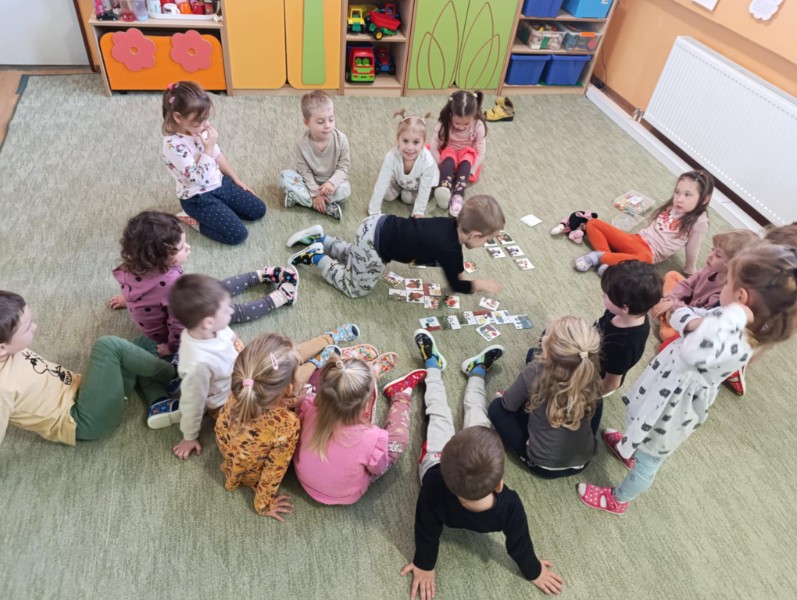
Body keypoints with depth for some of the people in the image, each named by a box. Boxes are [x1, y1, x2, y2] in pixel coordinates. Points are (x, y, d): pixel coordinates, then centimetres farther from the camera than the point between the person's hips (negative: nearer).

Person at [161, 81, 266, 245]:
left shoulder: (200, 130, -3)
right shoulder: (174, 146, -26)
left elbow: (218, 156, 12)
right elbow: (198, 178, -28)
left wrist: (236, 179, 16)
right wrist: (208, 149, -26)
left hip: (220, 183, 8)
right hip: (198, 198, -8)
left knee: (258, 210, 7)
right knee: (237, 234, -16)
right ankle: (193, 219, 3)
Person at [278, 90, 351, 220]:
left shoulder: (341, 139, -18)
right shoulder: (302, 143, -18)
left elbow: (343, 168, -14)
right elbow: (305, 171, -13)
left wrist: (332, 183, -33)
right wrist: (316, 194, -24)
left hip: (331, 182, -1)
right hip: (310, 182, 1)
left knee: (344, 189, -33)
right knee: (284, 177, -24)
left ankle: (298, 198, -26)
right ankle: (328, 206, -31)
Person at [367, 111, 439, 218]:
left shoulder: (428, 162, -43)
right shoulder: (391, 157, -40)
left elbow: (424, 189, -27)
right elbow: (381, 184, -32)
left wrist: (418, 211, -19)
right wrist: (374, 211, -28)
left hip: (420, 183, -1)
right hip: (400, 180, 2)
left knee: (408, 198, -13)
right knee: (388, 196, -9)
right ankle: (400, 188, 21)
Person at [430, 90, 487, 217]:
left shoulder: (478, 126, -20)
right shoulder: (444, 124, -20)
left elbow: (481, 153, -17)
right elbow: (434, 147, -18)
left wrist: (470, 172, -22)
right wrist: (442, 166, -23)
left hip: (467, 157, 0)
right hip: (449, 153, 0)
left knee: (466, 160, -34)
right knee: (449, 158, -34)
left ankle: (458, 196, -47)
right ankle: (445, 188, -56)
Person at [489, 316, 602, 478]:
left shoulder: (535, 373, -27)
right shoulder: (591, 374, -16)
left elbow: (509, 405, -7)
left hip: (543, 465, -3)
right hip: (583, 460, 3)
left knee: (497, 407, 10)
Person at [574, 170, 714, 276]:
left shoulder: (699, 222, -9)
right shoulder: (672, 206, 10)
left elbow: (692, 249, -2)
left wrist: (690, 270, 7)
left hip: (651, 252, -7)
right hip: (637, 238, 7)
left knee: (645, 259, -47)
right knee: (593, 223, -5)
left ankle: (600, 257, -33)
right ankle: (608, 258, -23)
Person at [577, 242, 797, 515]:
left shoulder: (737, 346, -40)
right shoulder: (727, 322, -14)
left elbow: (693, 353, -61)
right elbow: (680, 314, -3)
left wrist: (734, 315, -48)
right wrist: (695, 323, -26)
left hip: (674, 409, -7)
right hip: (669, 393, 8)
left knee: (648, 460, 20)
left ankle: (618, 499, 45)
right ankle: (632, 447, 69)